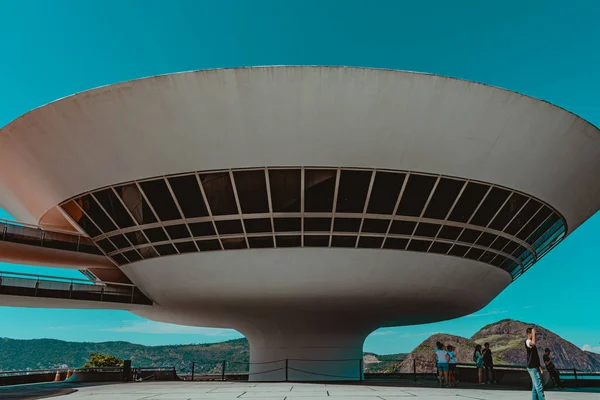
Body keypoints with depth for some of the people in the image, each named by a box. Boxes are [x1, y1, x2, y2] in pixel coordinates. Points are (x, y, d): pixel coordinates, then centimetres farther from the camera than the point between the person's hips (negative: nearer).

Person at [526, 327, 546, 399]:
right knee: (539, 387, -11)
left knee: (535, 387, 11)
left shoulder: (532, 344, 19)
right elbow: (533, 343, -38)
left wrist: (540, 367, 20)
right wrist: (533, 333, -25)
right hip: (532, 368, -10)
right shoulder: (527, 341, -12)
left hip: (535, 367, 10)